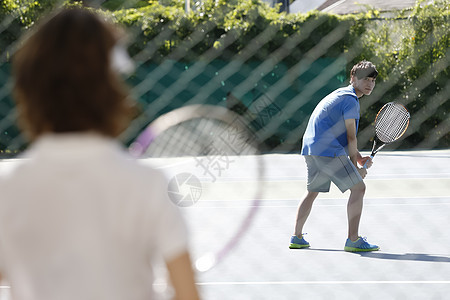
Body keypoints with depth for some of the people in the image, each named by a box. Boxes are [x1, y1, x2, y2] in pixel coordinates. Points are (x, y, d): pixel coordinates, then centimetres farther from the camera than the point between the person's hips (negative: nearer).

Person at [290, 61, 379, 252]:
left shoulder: (340, 95, 23)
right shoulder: (350, 100, -9)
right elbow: (351, 138, -10)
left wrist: (359, 159, 11)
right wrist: (355, 167, -2)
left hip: (310, 149, 10)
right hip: (328, 150, -10)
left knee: (312, 192, 24)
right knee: (358, 188, -8)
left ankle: (296, 237, 28)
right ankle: (353, 240, -12)